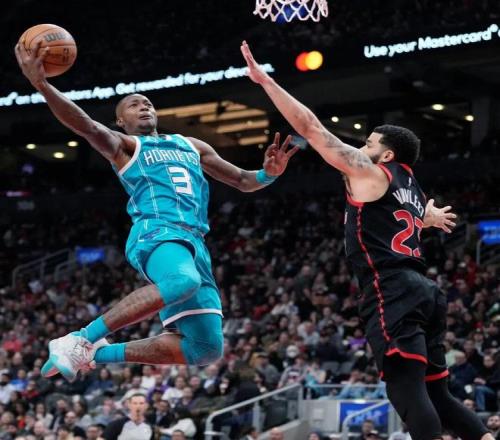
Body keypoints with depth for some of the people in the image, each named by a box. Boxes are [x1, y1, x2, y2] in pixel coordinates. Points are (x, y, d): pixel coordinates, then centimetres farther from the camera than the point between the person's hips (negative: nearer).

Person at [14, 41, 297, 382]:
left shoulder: (192, 146, 31)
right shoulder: (123, 146, 14)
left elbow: (242, 180, 31)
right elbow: (86, 126, -7)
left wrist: (269, 174, 7)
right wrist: (42, 85, -24)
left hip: (194, 243, 6)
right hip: (157, 233, -6)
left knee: (207, 348, -2)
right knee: (183, 281, -41)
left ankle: (100, 354, 10)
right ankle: (80, 340, -31)